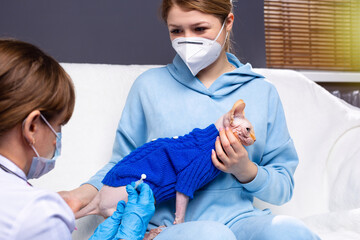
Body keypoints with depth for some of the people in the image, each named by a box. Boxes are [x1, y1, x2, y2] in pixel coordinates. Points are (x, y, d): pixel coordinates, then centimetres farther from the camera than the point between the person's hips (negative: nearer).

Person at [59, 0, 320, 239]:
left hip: (240, 218, 2)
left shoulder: (263, 92, 10)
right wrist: (86, 192, -7)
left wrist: (246, 171, -9)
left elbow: (284, 187, 11)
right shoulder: (150, 84, 9)